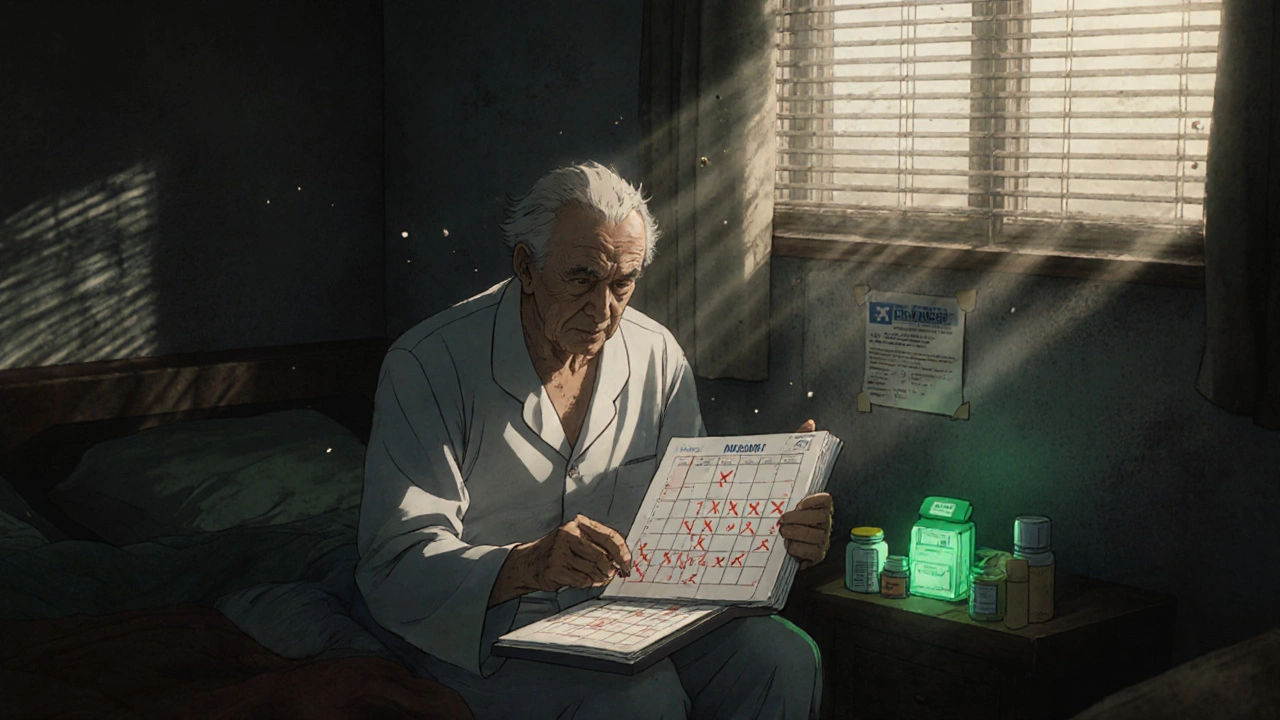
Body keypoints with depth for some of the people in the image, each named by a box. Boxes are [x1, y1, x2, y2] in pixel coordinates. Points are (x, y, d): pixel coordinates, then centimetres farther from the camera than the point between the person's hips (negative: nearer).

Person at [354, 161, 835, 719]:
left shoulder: (657, 356, 3)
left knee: (784, 660, -18)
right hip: (468, 623, -5)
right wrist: (528, 564, -39)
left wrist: (780, 531, -15)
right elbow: (397, 565, -21)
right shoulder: (427, 365, -14)